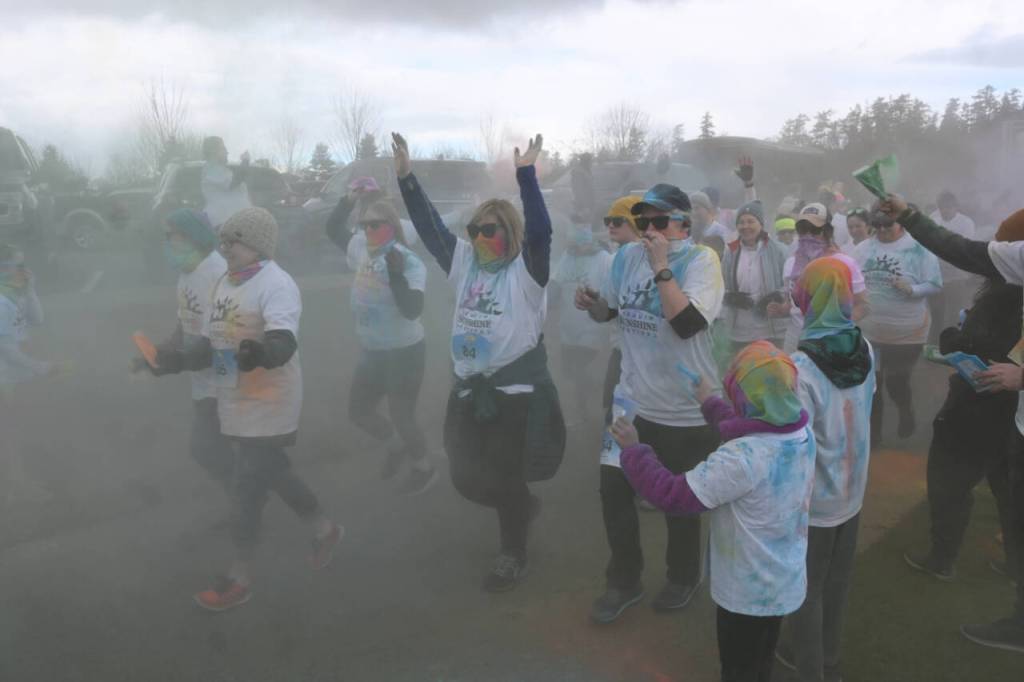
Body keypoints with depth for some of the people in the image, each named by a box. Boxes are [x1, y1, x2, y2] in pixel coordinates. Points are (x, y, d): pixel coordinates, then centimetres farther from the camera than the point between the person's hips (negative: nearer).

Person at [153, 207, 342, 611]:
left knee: (246, 492, 0)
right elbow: (212, 345, 15)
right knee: (273, 475, 21)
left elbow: (284, 344, -34)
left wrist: (259, 352, -55)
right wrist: (178, 360, -2)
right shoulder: (224, 283, 8)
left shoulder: (276, 285, -19)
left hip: (267, 411, -9)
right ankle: (325, 531, 42)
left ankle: (238, 581, 19)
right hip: (236, 408, 9)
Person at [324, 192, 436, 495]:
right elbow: (333, 230, 13)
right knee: (358, 411, 18)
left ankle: (424, 469, 31)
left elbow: (412, 310, -28)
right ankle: (395, 449, 43)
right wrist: (348, 201, -1)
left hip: (404, 352, -7)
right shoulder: (363, 251, 0)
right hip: (371, 352, 8)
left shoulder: (410, 262, -20)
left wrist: (396, 274, -37)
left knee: (401, 417, 4)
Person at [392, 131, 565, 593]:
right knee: (466, 478, 12)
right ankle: (523, 507, 42)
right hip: (469, 390, 6)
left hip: (517, 391, -6)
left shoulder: (527, 268, -8)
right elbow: (429, 226, 5)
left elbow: (540, 230, -25)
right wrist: (405, 176, -2)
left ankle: (513, 555, 29)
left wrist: (526, 175, -31)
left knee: (504, 478, 5)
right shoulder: (464, 261, 8)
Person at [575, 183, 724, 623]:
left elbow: (686, 323, -30)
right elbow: (611, 311, 15)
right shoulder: (627, 255, 1)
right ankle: (624, 581, 34)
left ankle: (683, 577, 42)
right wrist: (592, 305, -6)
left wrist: (661, 267, -26)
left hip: (685, 410, -5)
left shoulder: (702, 260, -15)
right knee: (614, 491, 11)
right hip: (631, 400, 5)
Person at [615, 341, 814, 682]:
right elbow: (753, 431, 11)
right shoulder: (803, 434, -10)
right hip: (784, 582, 7)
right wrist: (710, 404, 25)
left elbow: (676, 495, -30)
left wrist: (634, 450, -17)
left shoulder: (742, 459, -36)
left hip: (747, 591, -7)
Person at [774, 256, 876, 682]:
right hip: (852, 491, 6)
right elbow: (861, 408, 4)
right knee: (837, 583, 23)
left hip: (814, 498, -6)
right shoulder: (865, 350, -9)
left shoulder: (801, 368, -27)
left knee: (807, 588, 15)